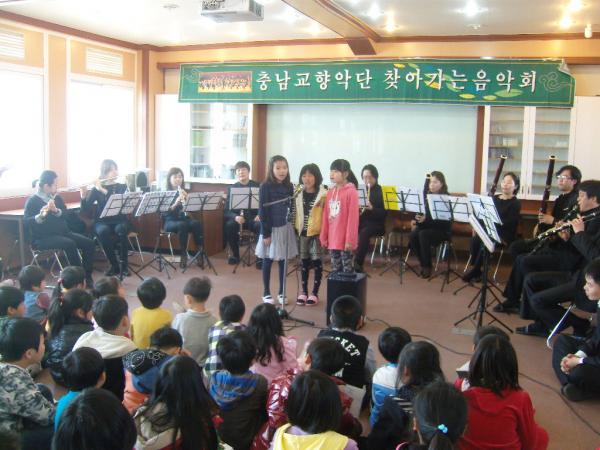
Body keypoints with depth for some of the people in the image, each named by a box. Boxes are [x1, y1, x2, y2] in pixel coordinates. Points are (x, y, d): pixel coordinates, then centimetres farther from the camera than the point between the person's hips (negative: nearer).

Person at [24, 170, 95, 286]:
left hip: (62, 232, 6)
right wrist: (40, 216, -33)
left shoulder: (57, 198, 13)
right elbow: (27, 221, -15)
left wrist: (56, 210, -19)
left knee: (89, 243, -13)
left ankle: (87, 276, -10)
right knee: (70, 244, -33)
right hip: (43, 237, -6)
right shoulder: (32, 201, -5)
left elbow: (66, 214, 1)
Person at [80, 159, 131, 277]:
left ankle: (123, 265, -24)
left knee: (121, 229, -35)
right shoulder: (96, 189, 5)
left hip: (119, 221, 0)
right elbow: (86, 209, -4)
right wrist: (83, 195, -22)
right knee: (103, 231, -35)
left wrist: (103, 190, -23)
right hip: (102, 222, 0)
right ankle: (114, 265, -21)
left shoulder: (122, 187, 6)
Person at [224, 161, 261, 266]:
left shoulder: (257, 186, 5)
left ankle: (260, 257, -18)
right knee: (229, 225, -31)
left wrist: (260, 215, -19)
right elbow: (227, 210, -1)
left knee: (262, 226, -33)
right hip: (237, 217, 1)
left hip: (253, 218, -1)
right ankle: (235, 255, -10)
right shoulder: (232, 188, 6)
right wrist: (235, 216, -22)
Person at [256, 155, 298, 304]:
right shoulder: (265, 187, -10)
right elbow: (263, 212, -11)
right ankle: (266, 293, 19)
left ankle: (281, 292, 21)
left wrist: (293, 228, 4)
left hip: (285, 228, 4)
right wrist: (266, 233, -14)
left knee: (283, 261, 10)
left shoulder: (289, 186, 4)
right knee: (267, 261, 8)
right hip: (271, 228, -4)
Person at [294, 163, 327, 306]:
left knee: (317, 261, 3)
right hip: (302, 232, 4)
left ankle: (314, 293, 13)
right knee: (304, 262, 11)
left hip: (317, 232, -4)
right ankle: (304, 291, 21)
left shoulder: (323, 194, -9)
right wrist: (295, 229, 7)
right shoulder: (298, 194, 6)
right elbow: (296, 213, 12)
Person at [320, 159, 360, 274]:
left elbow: (353, 218, -14)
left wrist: (350, 240, -16)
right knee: (335, 269, 14)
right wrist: (323, 236, 9)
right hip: (332, 239, 7)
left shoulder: (351, 192, -11)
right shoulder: (330, 192, 9)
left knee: (347, 269, 3)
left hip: (345, 240, -6)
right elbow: (326, 216, 11)